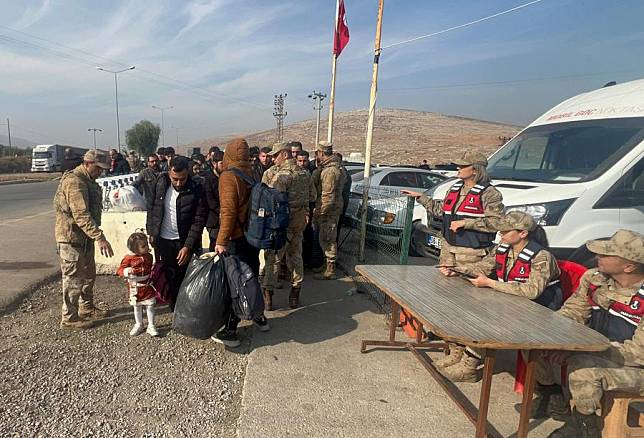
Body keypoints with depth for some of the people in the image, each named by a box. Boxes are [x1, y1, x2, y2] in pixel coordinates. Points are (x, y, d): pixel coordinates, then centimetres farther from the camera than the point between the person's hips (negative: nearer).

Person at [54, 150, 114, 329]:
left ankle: (87, 308, 34)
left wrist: (95, 236, 23)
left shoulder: (88, 181, 12)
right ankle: (69, 318, 12)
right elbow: (81, 215, -31)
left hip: (85, 237, 10)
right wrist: (100, 238, -36)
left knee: (88, 274, 19)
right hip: (71, 237, -10)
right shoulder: (74, 182, -21)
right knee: (74, 278, 0)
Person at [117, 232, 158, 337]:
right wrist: (126, 271, -33)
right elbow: (120, 270, -13)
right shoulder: (129, 258, -13)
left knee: (150, 306, 3)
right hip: (135, 288, -2)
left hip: (148, 287, 2)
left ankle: (151, 326, 17)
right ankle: (138, 325, 32)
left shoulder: (149, 256, -1)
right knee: (137, 307, 14)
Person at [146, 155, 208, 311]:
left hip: (185, 241, -3)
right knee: (171, 278, 9)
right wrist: (151, 232, 7)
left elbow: (199, 221, -15)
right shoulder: (161, 182, -5)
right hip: (162, 240, 3)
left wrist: (188, 246, -18)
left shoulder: (196, 190, -16)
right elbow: (152, 208, 8)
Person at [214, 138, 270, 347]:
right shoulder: (252, 174, 5)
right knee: (252, 277, 21)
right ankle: (259, 316, 35)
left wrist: (221, 241, -18)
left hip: (236, 238, -7)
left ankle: (230, 332, 9)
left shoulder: (228, 176, -15)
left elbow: (228, 211, -21)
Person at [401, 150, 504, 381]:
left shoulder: (489, 194, -8)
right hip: (449, 250, 8)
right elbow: (440, 210, 28)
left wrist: (465, 223, -18)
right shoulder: (455, 189, 15)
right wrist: (421, 197, 27)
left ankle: (471, 362, 3)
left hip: (472, 257, -8)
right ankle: (455, 351, 26)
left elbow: (497, 222, -18)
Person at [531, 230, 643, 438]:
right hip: (593, 351, 6)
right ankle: (552, 399, 16)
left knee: (582, 367, -34)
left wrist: (581, 351, -31)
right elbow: (570, 313, 1)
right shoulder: (594, 278, -6)